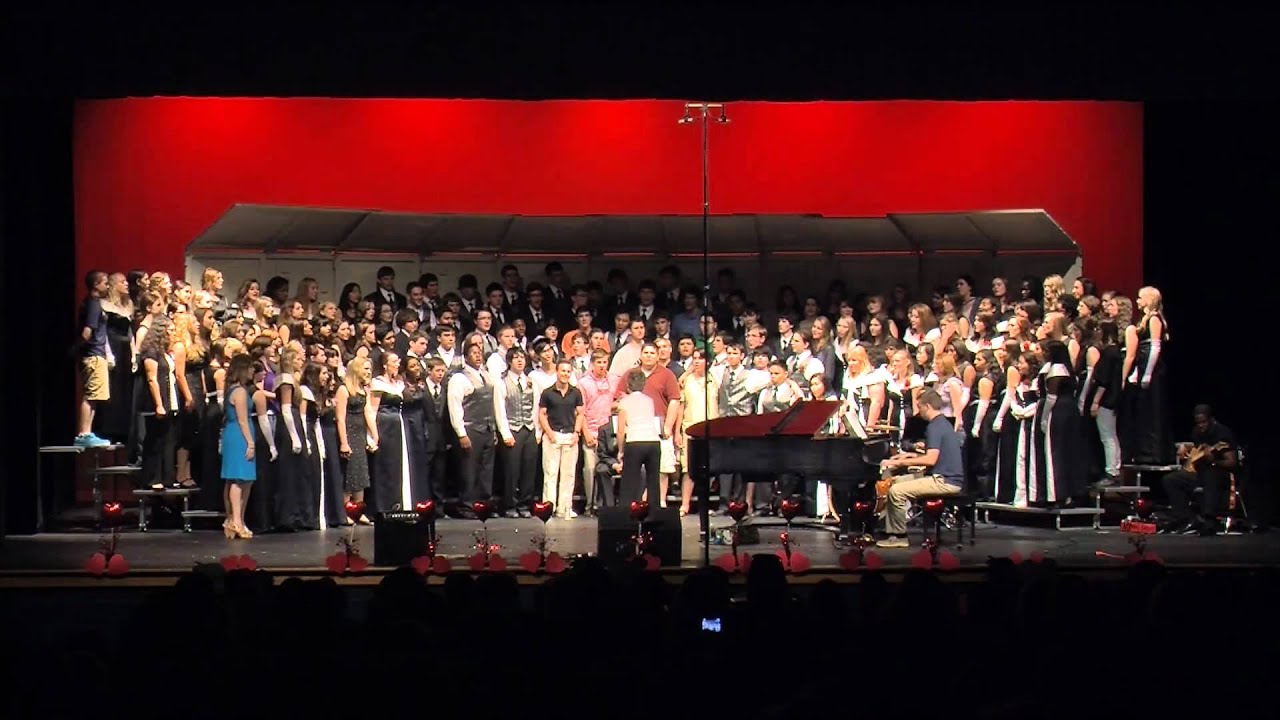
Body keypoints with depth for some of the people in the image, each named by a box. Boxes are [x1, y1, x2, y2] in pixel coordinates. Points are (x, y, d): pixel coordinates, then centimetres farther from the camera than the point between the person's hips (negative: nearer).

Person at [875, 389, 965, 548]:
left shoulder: (935, 426, -16)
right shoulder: (943, 423, 16)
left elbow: (931, 459, -25)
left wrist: (899, 462, -19)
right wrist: (911, 455, 21)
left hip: (944, 481, -11)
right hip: (947, 476, 11)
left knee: (896, 491, -20)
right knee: (893, 482, 14)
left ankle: (900, 536, -7)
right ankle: (893, 532, 9)